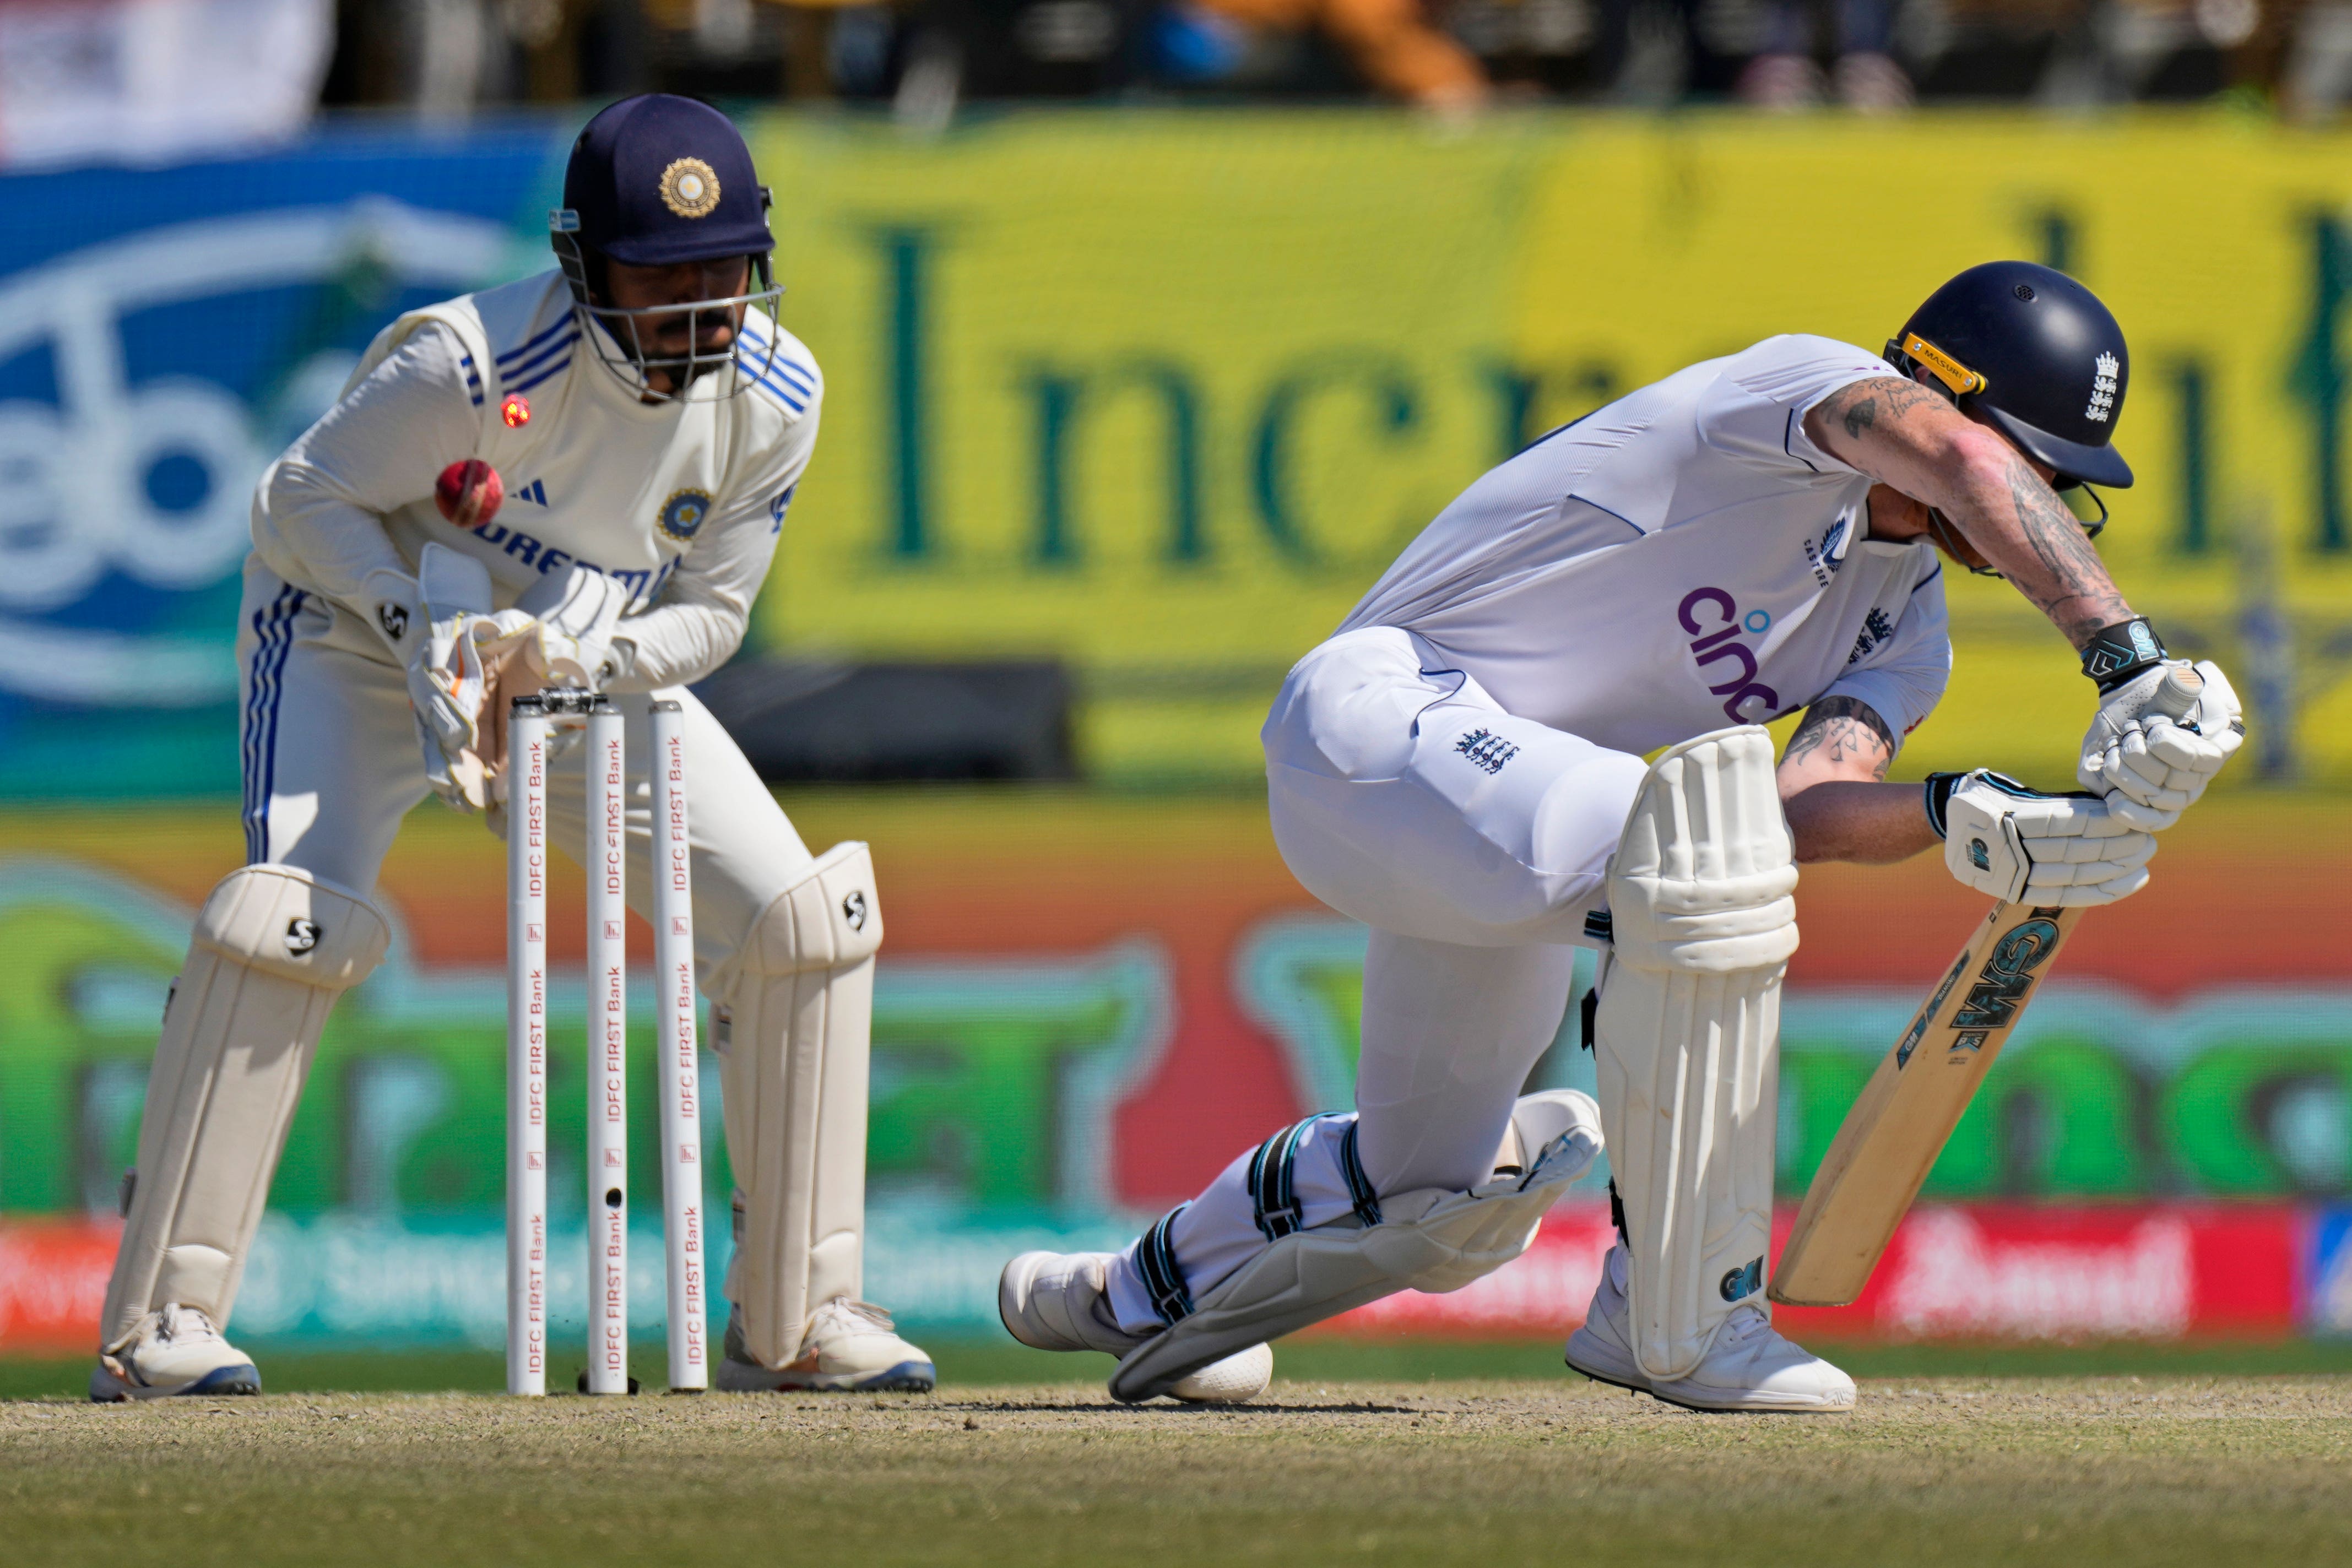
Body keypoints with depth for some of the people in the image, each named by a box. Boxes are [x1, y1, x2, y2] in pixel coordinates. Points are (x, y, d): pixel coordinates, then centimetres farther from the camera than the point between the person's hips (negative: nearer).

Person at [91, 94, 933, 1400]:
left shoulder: (772, 396, -16)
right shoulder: (471, 363, -31)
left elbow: (709, 611, -7)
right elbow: (302, 500, -19)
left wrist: (574, 658, -27)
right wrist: (424, 632, -34)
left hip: (595, 666, 5)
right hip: (361, 625, -5)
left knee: (805, 919, -6)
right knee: (293, 919, -27)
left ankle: (795, 1318, 5)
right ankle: (159, 1321, -21)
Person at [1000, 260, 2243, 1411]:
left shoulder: (1903, 630, 9)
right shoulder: (1813, 387, -15)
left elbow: (1807, 800, -11)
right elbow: (1962, 461, -38)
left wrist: (1968, 817, -31)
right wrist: (2129, 667, -47)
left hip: (1504, 818, 10)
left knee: (1429, 1193, 18)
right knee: (1700, 849, -33)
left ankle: (1133, 1297, 48)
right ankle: (1681, 1318, -26)